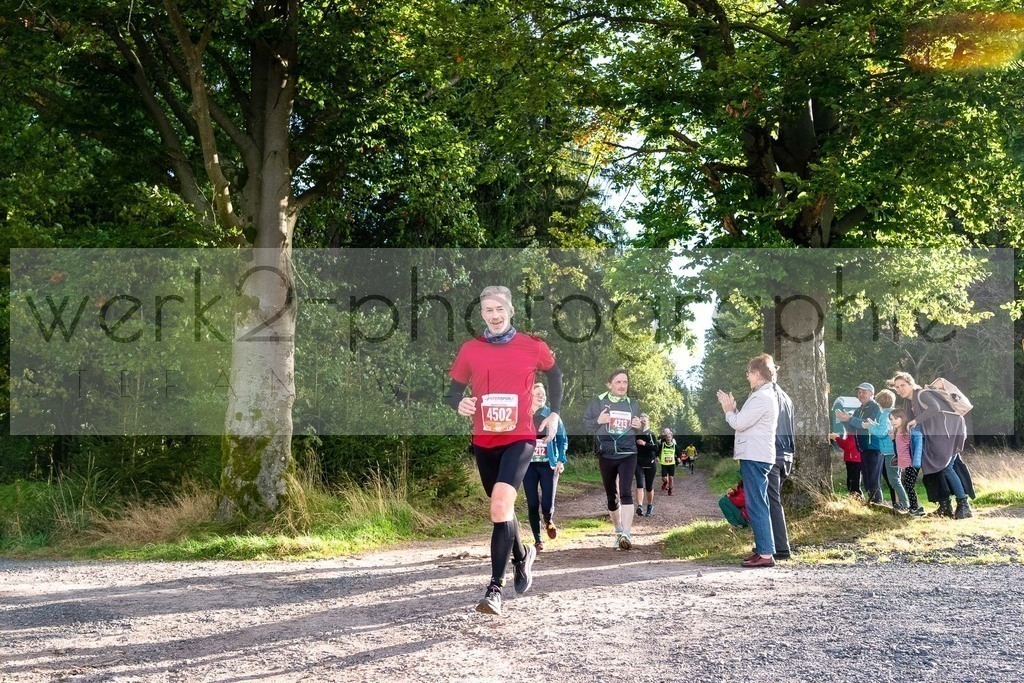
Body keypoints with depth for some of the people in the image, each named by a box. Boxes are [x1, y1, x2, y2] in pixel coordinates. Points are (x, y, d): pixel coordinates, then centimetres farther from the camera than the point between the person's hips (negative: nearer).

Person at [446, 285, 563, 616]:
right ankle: (522, 555, 48)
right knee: (501, 507, 18)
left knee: (501, 503, -23)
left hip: (520, 438, -4)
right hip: (484, 441, 4)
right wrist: (459, 404, -17)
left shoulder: (533, 347, -3)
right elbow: (453, 391, 6)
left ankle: (496, 587, -19)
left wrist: (554, 413, 8)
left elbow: (554, 373, 15)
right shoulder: (469, 350, 0)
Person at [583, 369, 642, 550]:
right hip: (606, 456, 0)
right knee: (611, 496, 12)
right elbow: (584, 423, 0)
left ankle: (626, 535, -24)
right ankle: (618, 530, 33)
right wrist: (598, 421, -19)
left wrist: (639, 426, -3)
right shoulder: (598, 402, -1)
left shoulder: (633, 404, 8)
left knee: (625, 493, -18)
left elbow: (639, 430, 21)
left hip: (628, 455, 0)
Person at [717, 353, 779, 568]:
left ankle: (766, 554, -11)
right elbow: (745, 423, 19)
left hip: (755, 458, -11)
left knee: (757, 506, -10)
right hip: (755, 456, 11)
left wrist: (729, 410, 1)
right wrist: (732, 409, 10)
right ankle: (762, 549, 20)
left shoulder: (762, 398, -15)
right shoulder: (762, 395, 19)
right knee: (758, 506, 14)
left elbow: (739, 423, -16)